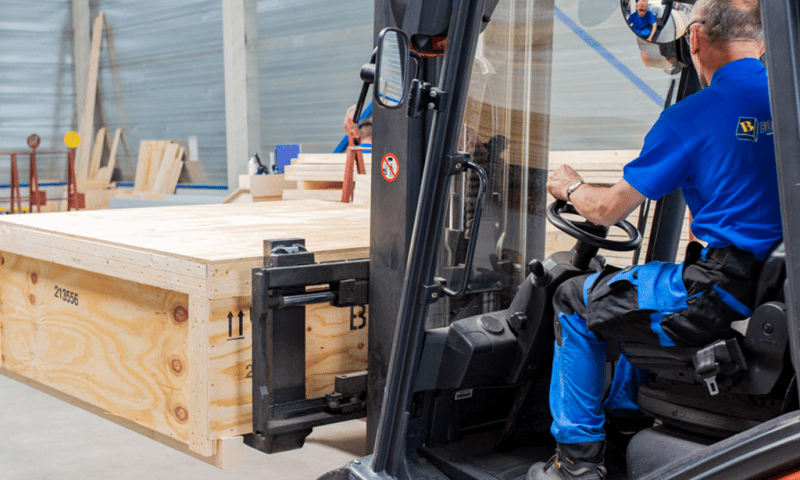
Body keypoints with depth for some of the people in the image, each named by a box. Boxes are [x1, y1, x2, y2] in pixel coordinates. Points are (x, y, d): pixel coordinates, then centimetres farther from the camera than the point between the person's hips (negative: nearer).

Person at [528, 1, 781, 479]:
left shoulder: (693, 116, -13)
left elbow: (608, 210, -5)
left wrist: (571, 187, 17)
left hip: (725, 294, -8)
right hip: (782, 290, 8)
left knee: (575, 301, 12)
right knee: (647, 288, 33)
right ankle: (623, 415, 47)